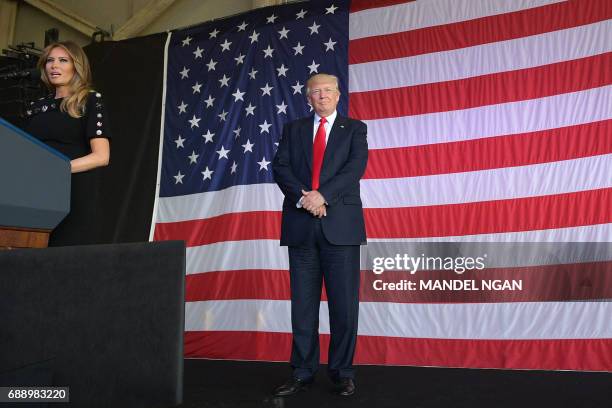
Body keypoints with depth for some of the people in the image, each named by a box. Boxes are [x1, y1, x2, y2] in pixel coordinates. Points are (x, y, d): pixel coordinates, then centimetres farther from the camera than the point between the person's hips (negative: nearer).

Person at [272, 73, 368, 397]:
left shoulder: (354, 128, 12)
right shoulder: (293, 129, 17)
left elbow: (356, 166, -4)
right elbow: (280, 166, 4)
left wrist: (323, 195, -16)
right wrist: (301, 195, -13)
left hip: (340, 224, -2)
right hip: (301, 225, 2)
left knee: (344, 303, 2)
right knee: (302, 302, 6)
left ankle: (342, 372, 16)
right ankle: (302, 372, 18)